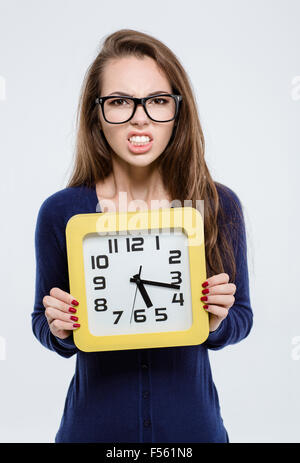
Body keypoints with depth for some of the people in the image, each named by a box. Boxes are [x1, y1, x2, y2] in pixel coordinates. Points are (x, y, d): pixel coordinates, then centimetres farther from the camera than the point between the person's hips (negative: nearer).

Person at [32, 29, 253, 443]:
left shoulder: (219, 206, -10)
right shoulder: (61, 212, -12)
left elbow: (241, 319, 1)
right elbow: (43, 325, 1)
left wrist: (217, 320, -19)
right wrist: (59, 330, -19)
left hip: (192, 425, 1)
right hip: (94, 427, 0)